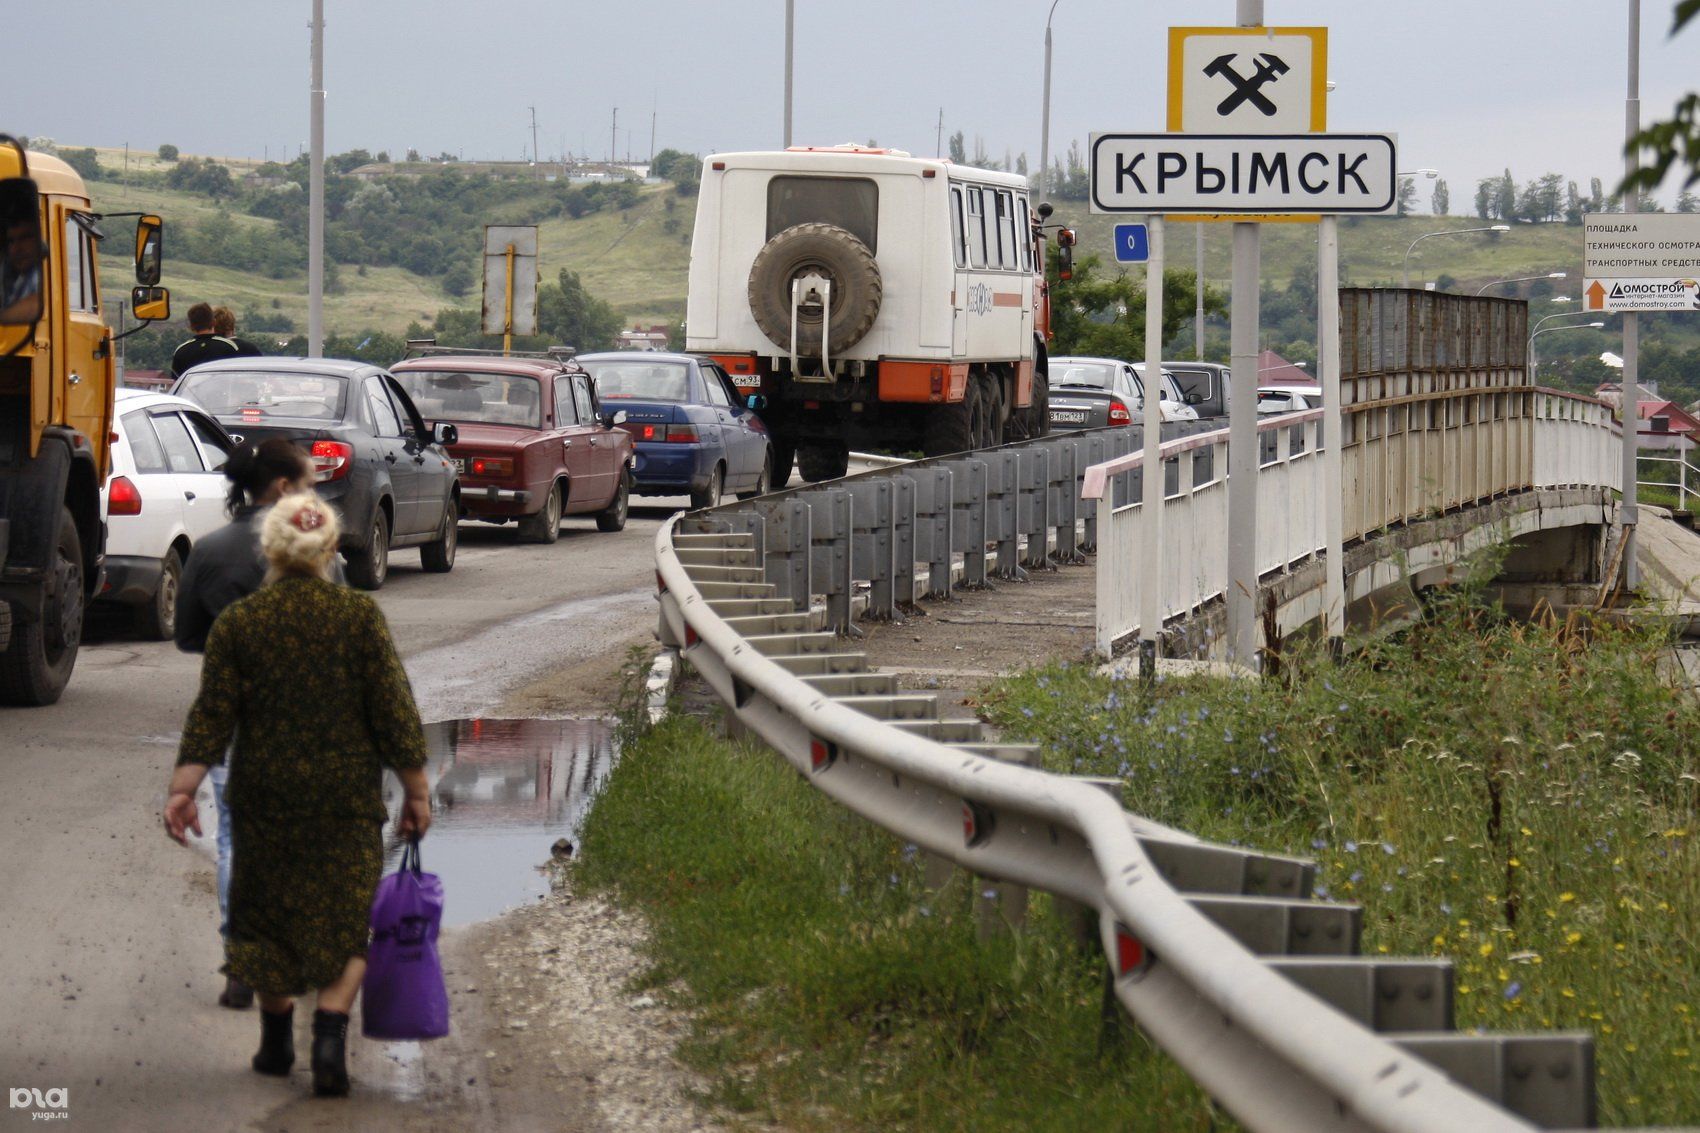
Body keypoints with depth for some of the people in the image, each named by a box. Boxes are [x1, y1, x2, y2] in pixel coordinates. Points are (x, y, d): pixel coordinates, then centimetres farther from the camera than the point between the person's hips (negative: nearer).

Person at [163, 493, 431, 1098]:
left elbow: (211, 716, -5)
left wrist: (182, 789, -2)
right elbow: (394, 712, -6)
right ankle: (330, 1035, -13)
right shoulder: (359, 615, -6)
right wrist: (417, 791, 0)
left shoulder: (236, 622, -3)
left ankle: (276, 1042, 24)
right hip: (346, 795, -1)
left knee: (268, 913, 16)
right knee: (343, 917, 5)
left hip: (265, 796, 1)